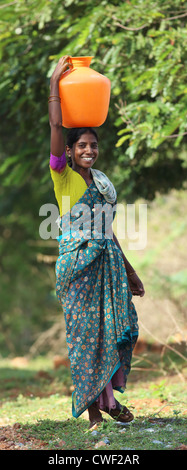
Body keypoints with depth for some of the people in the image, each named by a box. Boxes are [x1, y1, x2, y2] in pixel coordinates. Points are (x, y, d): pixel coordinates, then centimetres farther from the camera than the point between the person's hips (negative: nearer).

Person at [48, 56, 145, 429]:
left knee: (117, 327, 0)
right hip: (77, 261, -6)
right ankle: (92, 405, 2)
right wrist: (55, 82, -6)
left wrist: (129, 271, 21)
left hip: (108, 260, 6)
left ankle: (108, 396, 12)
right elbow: (55, 126, -12)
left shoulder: (102, 181, 15)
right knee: (86, 331, -4)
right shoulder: (63, 176, -1)